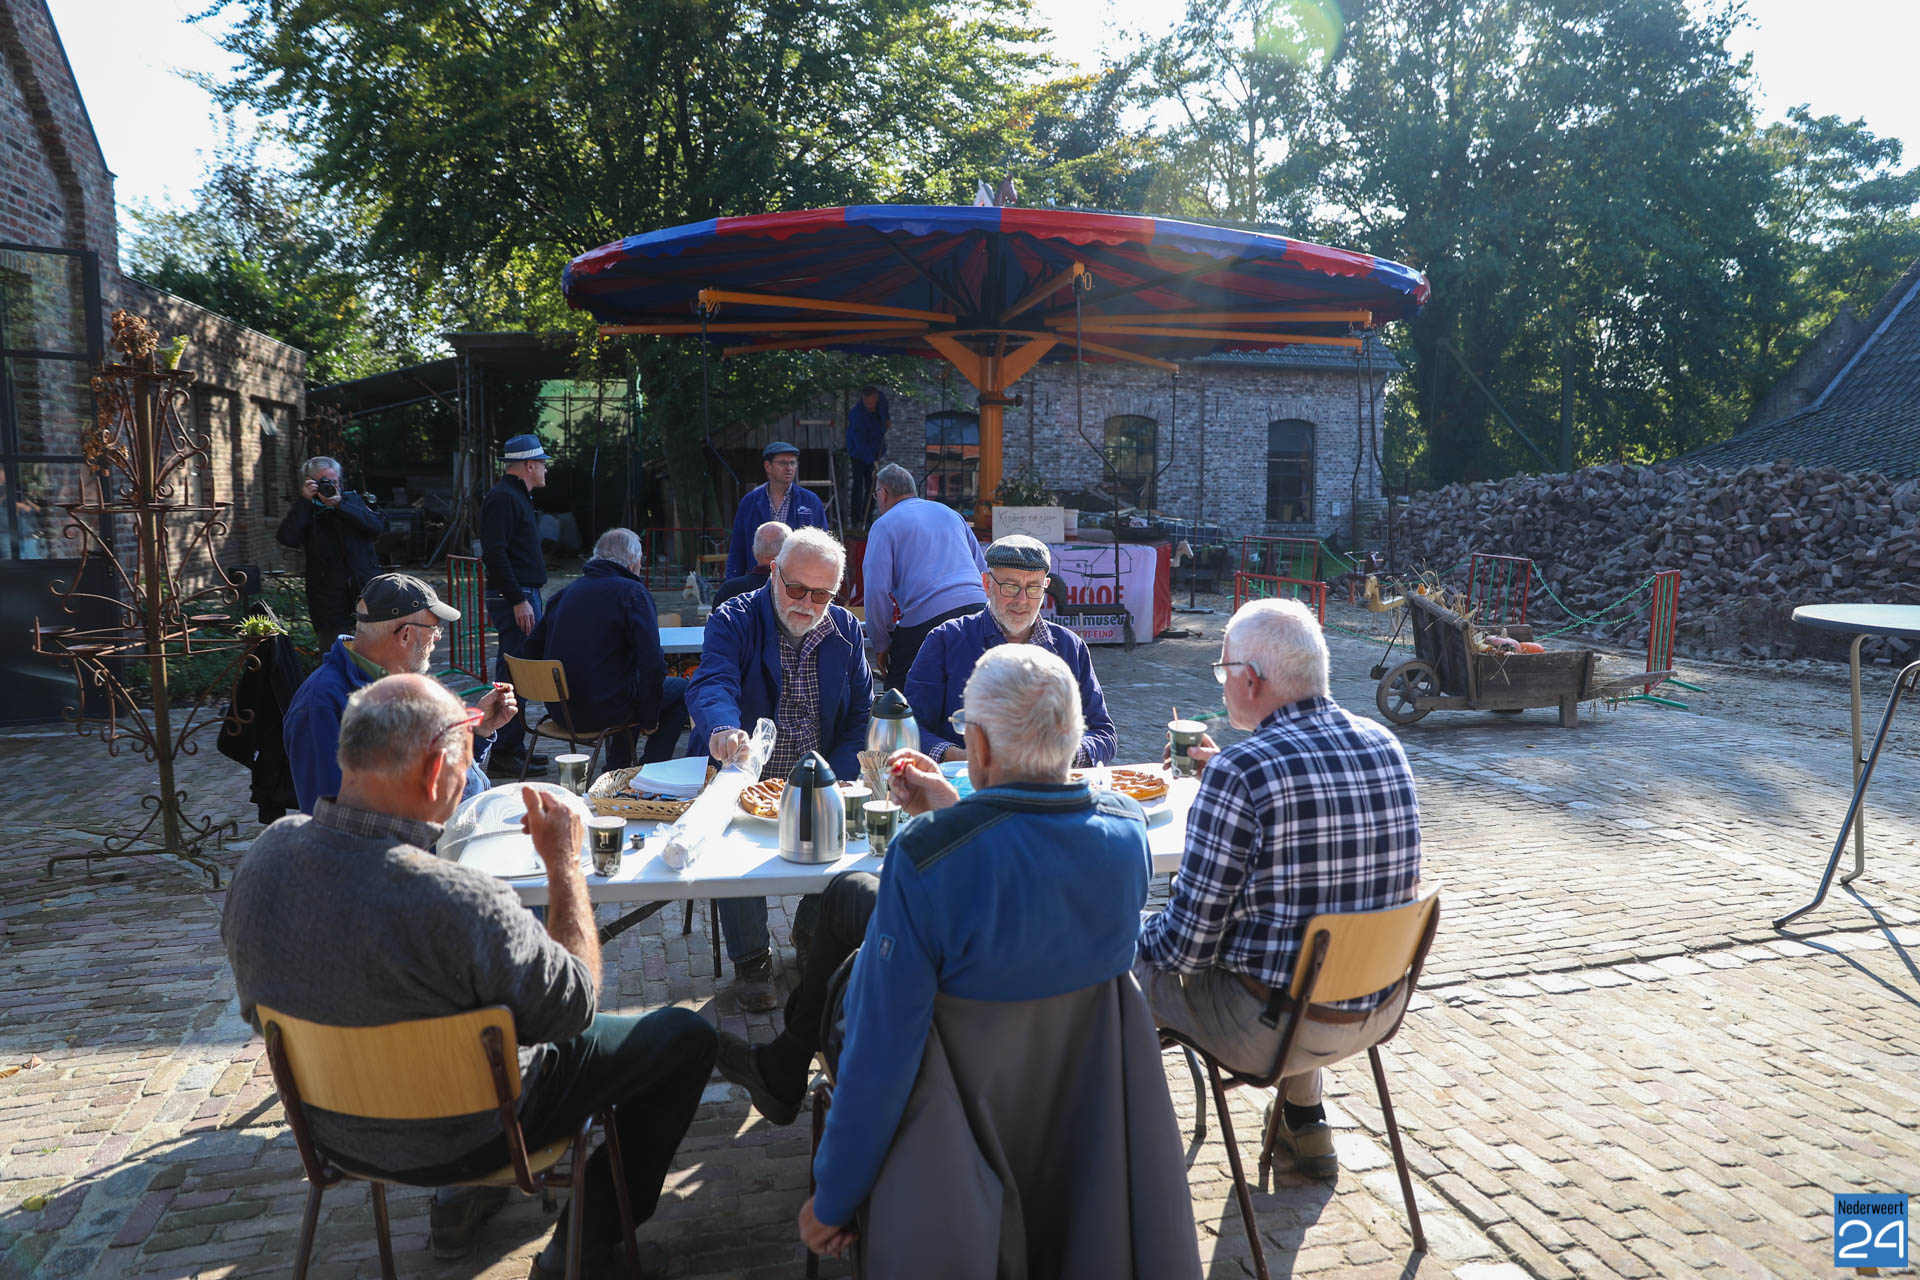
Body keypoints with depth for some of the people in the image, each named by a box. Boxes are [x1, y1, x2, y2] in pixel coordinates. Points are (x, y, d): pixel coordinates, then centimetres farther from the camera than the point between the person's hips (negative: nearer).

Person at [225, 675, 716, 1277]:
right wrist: (565, 862, -15)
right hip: (455, 1140, -7)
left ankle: (461, 1203, 39)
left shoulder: (265, 854, -16)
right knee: (686, 1035, 6)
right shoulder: (461, 903, -38)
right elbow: (576, 1007, -21)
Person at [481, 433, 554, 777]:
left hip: (524, 595, 11)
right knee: (514, 673, -9)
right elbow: (495, 553, -21)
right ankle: (504, 752, -5)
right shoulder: (503, 498, -13)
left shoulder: (516, 496, 20)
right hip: (515, 597, -11)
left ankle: (513, 745, 20)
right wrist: (518, 600, -23)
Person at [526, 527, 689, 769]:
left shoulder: (565, 592, 9)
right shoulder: (633, 593, -11)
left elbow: (533, 647, 16)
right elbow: (652, 664, -20)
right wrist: (649, 720, -7)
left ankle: (616, 769, 31)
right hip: (603, 709, -7)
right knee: (680, 689, 14)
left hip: (559, 711, 7)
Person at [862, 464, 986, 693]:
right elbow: (982, 570, 23)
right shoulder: (949, 513, 23)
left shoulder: (884, 525, 5)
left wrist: (880, 644, 2)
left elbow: (877, 590, -5)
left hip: (926, 618, -6)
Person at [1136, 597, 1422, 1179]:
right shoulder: (1386, 746, -2)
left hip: (1274, 1026, -7)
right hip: (1382, 1010, 7)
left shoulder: (1240, 772, -24)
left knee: (1138, 951, 13)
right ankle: (1307, 1127, 42)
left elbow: (1188, 940, -19)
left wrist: (1139, 935, 2)